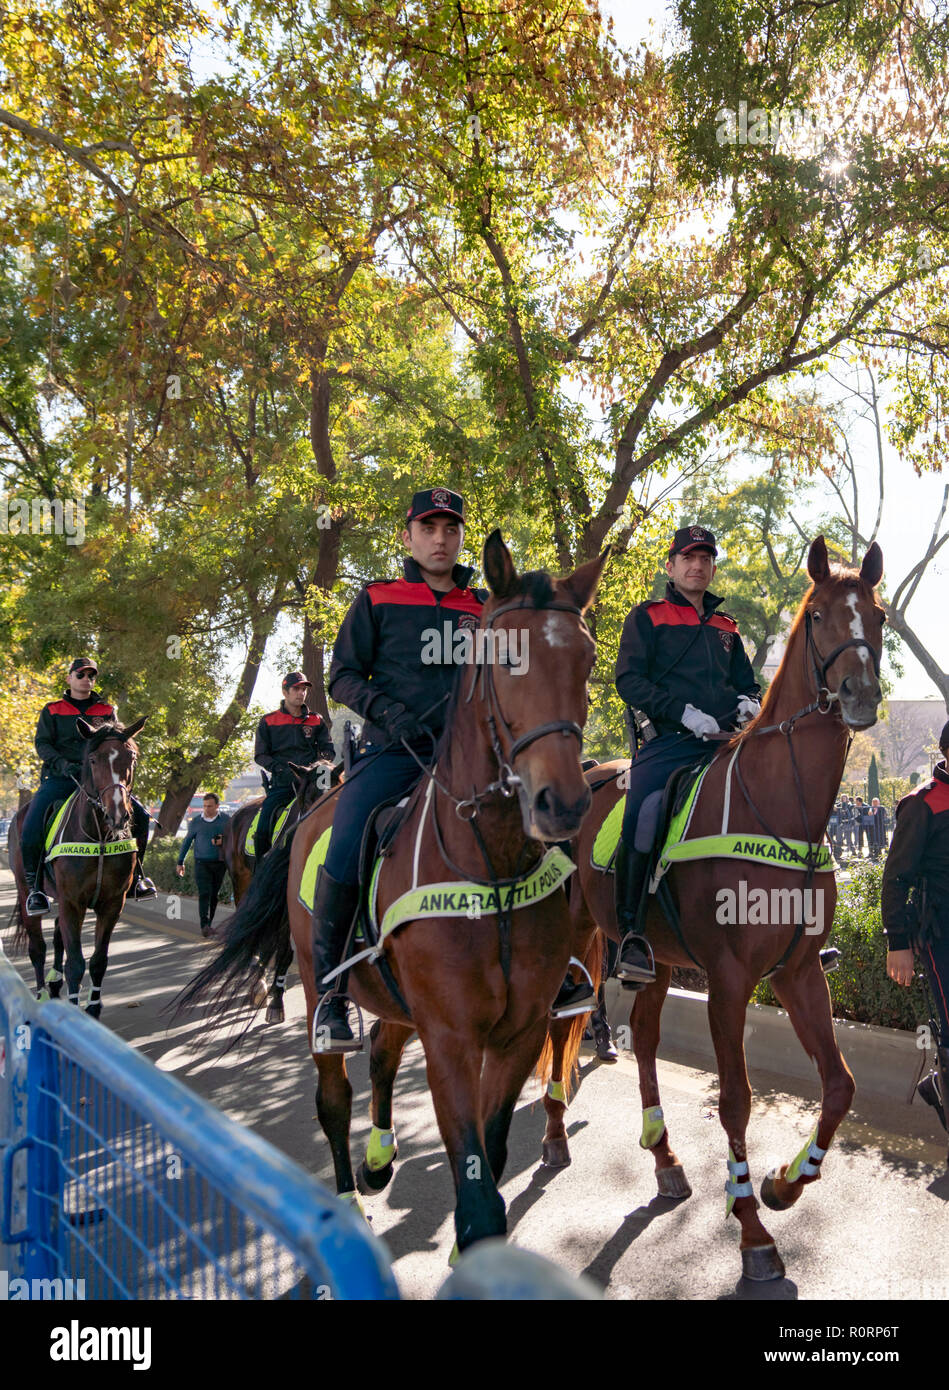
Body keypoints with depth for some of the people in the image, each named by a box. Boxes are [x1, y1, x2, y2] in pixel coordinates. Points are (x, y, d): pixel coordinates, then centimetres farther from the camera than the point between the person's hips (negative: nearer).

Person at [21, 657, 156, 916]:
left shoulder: (106, 711, 16)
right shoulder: (52, 711, 11)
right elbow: (41, 743, 1)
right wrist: (62, 764, -18)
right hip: (59, 779, -2)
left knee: (139, 815, -15)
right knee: (30, 830, -24)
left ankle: (134, 874, 1)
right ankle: (34, 886, -1)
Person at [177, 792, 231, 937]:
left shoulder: (226, 820, 3)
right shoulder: (196, 822, 2)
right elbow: (187, 841, 11)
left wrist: (222, 841, -12)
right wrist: (180, 862, 12)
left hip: (219, 863, 1)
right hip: (202, 863, -1)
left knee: (214, 895, 7)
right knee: (204, 894, -13)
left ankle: (208, 924, 19)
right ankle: (204, 925, -19)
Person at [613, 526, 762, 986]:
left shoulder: (725, 627, 26)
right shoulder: (647, 616, 11)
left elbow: (746, 682, 33)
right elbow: (629, 679, -1)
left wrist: (749, 701, 6)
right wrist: (684, 712, -14)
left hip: (721, 740, 5)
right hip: (667, 740, -4)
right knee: (638, 828, -21)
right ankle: (631, 935, -9)